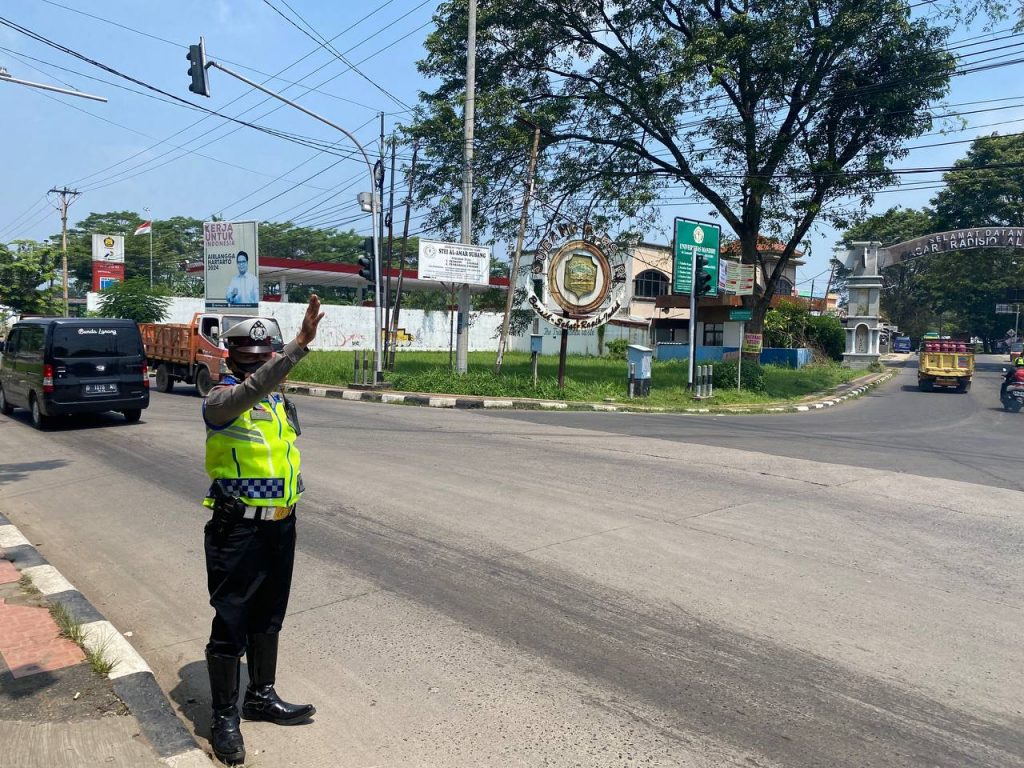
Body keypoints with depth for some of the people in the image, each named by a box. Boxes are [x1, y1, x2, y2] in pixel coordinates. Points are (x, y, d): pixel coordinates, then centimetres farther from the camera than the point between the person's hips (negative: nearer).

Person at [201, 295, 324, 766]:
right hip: (237, 531, -7)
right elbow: (252, 389, -37)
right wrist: (300, 344, -49)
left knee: (268, 619, 19)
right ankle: (224, 717, 21)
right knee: (230, 626, 4)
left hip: (280, 527, 7)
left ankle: (262, 697, 36)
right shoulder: (220, 400, -13)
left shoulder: (280, 400, 9)